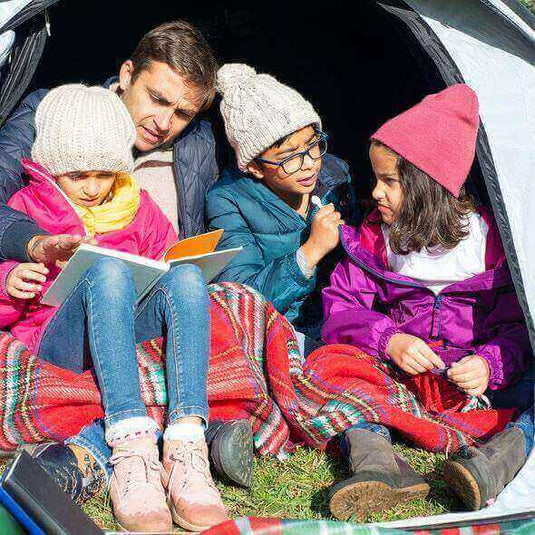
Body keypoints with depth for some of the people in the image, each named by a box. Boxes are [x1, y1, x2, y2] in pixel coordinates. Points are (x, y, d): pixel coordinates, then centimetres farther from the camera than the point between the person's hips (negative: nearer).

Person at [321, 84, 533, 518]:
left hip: (479, 384, -1)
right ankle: (376, 460, -46)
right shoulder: (373, 239, 7)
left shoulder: (491, 239, -1)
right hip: (397, 379, 2)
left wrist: (492, 365, -23)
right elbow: (340, 306, 1)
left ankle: (495, 460, -49)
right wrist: (389, 340, -19)